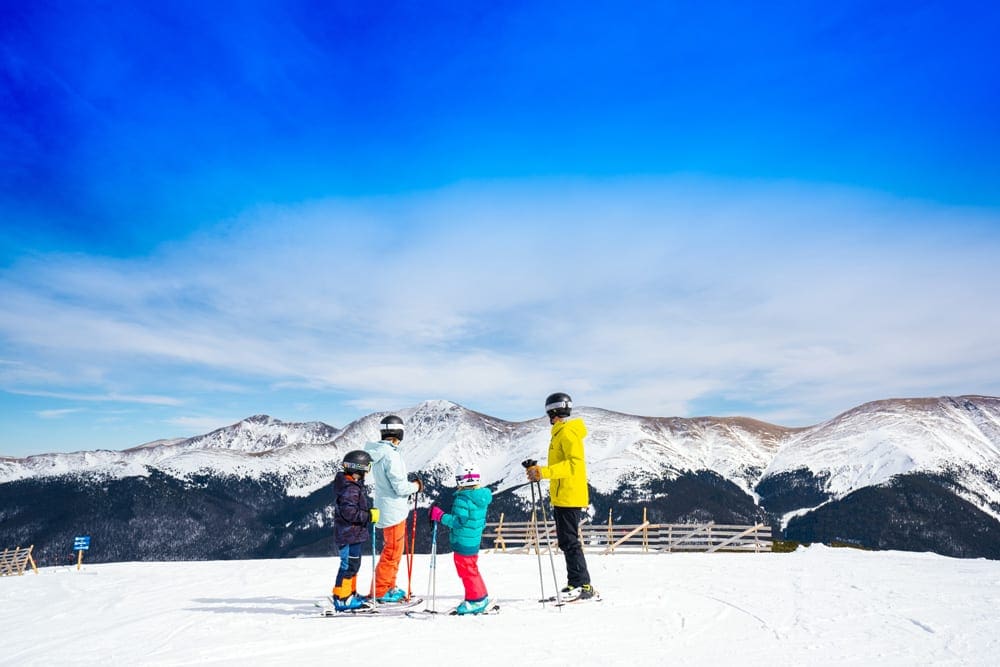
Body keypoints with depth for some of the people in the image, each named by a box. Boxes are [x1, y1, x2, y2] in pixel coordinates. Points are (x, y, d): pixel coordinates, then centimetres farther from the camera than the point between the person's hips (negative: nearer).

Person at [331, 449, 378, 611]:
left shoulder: (353, 485, 12)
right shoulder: (350, 489, -21)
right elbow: (349, 512, -28)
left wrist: (369, 513, 14)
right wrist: (370, 515, -22)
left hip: (353, 534, 11)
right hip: (349, 535, -11)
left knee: (353, 564, 19)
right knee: (349, 565, -3)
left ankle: (350, 594, 30)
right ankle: (341, 599, 5)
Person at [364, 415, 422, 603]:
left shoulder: (378, 454, 4)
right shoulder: (391, 455, -24)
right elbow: (400, 488, -22)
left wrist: (408, 479, 5)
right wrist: (416, 485, -4)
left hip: (386, 508, 9)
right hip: (394, 510, -9)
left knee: (392, 551, 21)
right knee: (392, 552, 3)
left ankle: (389, 587, 32)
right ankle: (380, 592, 12)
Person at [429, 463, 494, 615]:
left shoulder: (462, 499, -23)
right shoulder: (482, 498, 5)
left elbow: (459, 521, -27)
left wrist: (440, 516, -21)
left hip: (463, 542, -9)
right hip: (474, 540, 9)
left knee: (466, 571, 5)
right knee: (472, 568, 21)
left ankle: (476, 600, 13)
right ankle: (481, 597, 29)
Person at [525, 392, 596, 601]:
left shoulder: (567, 432, -13)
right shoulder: (561, 432, 19)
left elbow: (575, 463, -24)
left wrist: (546, 472, -28)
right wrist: (540, 471, 17)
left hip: (569, 497, -10)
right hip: (563, 497, 10)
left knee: (570, 542, -6)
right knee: (566, 542, 13)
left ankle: (582, 586, 0)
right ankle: (579, 585, 19)